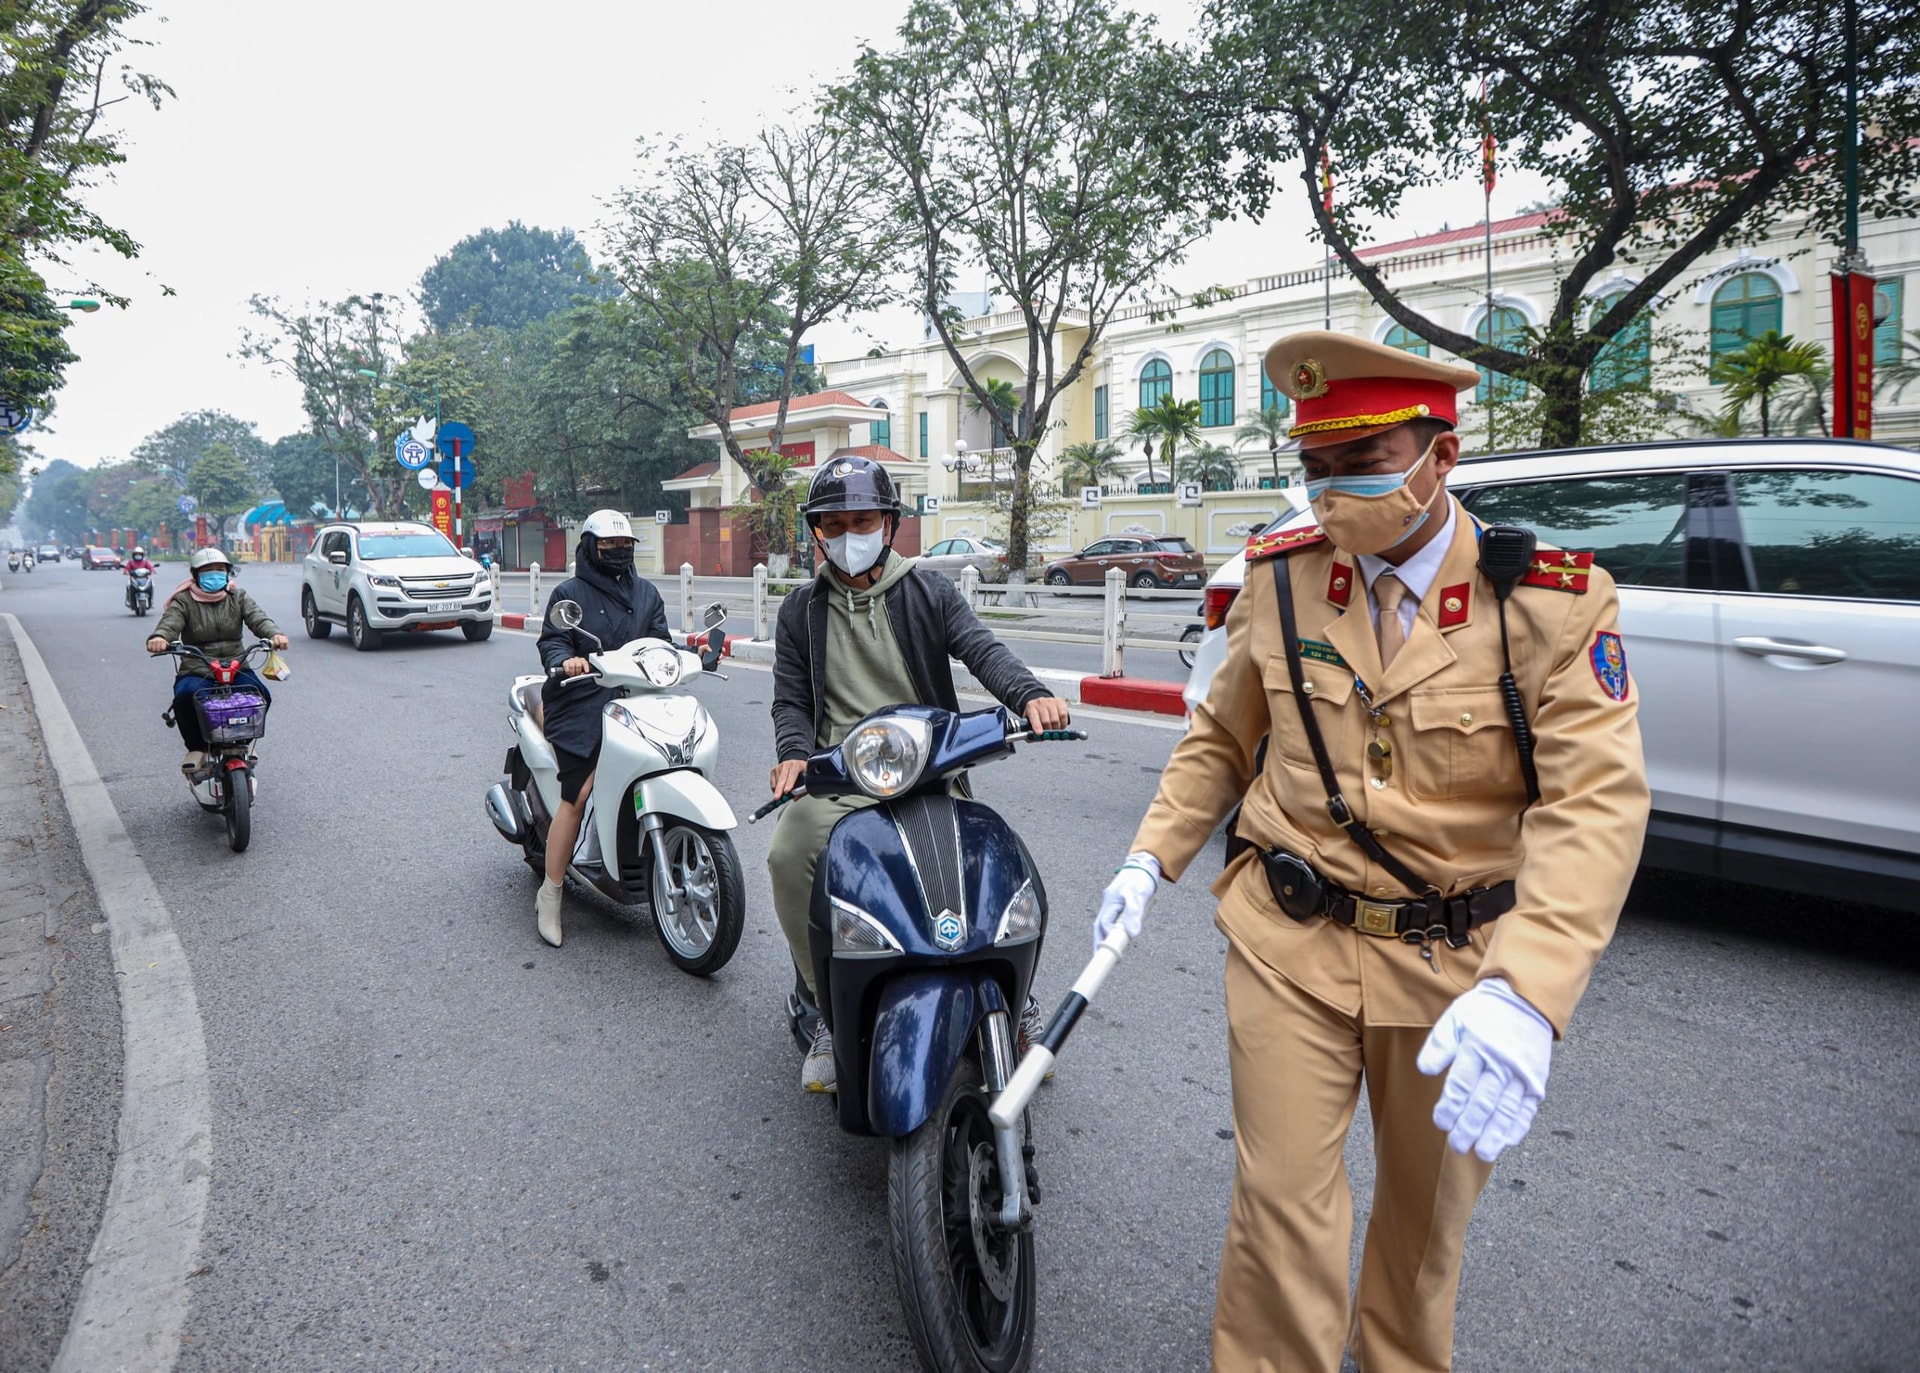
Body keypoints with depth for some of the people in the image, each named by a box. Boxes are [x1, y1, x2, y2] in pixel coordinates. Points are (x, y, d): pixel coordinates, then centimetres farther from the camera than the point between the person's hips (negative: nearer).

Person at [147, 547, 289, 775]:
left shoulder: (238, 597, 11)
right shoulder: (183, 601, 5)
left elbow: (258, 617, -6)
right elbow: (170, 622, -13)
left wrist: (274, 633, -30)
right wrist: (159, 637, -39)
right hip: (195, 671, -1)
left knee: (260, 695, -28)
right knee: (185, 696, -34)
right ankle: (196, 747, -5)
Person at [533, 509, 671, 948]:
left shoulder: (646, 593, 23)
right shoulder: (569, 593, 10)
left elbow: (660, 640, 18)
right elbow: (551, 640, 0)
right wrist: (565, 661, -22)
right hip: (583, 703, -4)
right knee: (577, 797, -13)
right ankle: (550, 895, -3)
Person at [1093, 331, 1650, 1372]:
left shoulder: (1554, 603, -12)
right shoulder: (1280, 579, -4)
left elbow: (1596, 803, -21)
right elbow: (1220, 738, 9)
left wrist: (1526, 993, -34)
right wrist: (1150, 860, -1)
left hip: (1456, 960, 0)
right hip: (1289, 942, 1)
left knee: (1427, 1208, 21)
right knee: (1283, 1202, 2)